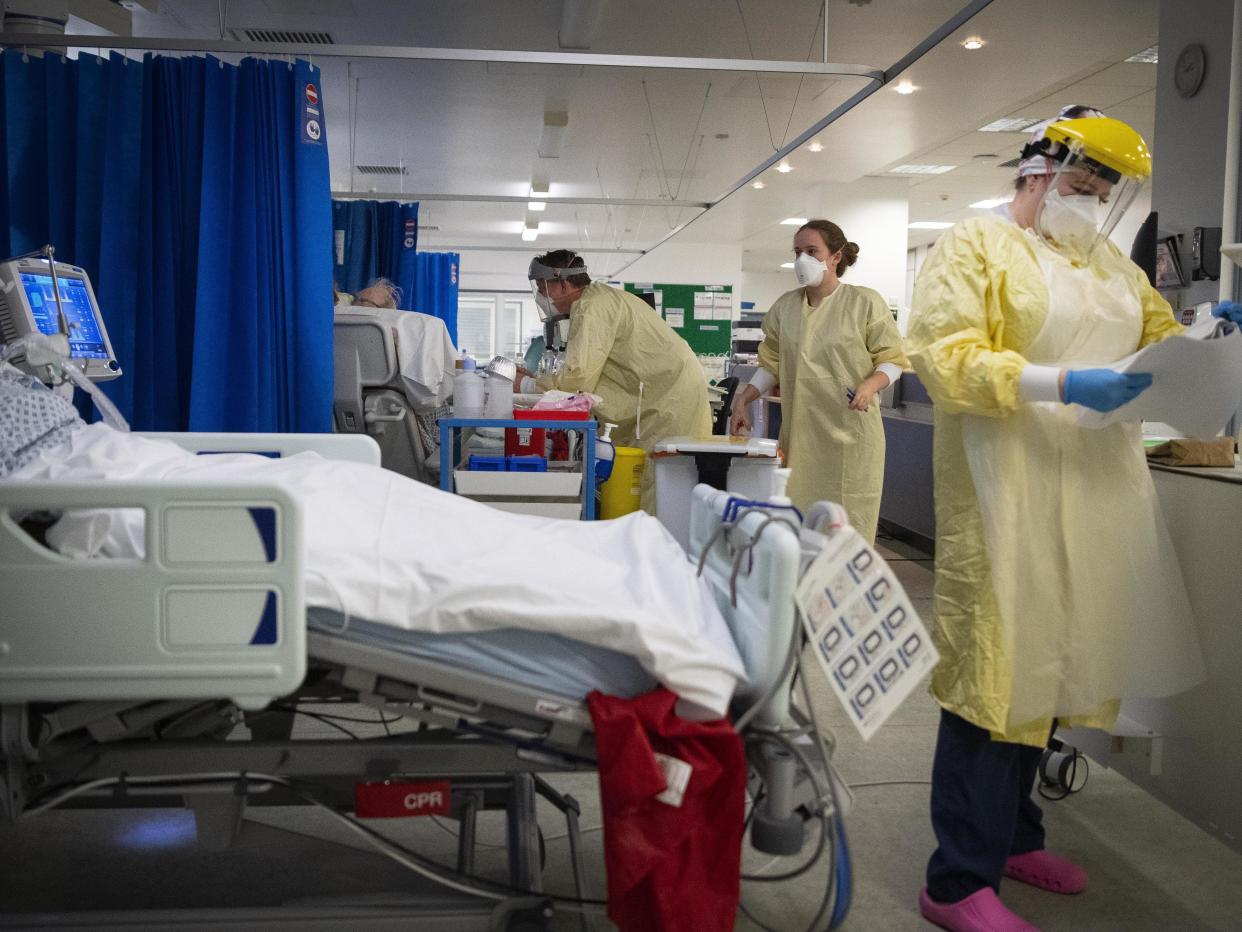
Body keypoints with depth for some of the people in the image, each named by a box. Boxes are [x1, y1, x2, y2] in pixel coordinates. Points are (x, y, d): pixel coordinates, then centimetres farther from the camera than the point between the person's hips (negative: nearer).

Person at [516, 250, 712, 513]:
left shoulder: (592, 308, -15)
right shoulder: (598, 298, 16)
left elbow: (577, 379, -20)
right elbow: (586, 371, 18)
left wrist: (526, 385, -6)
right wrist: (538, 378, 10)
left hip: (671, 401, -10)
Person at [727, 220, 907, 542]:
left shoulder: (865, 302, 0)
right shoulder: (785, 306, 12)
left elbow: (891, 360, 2)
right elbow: (772, 364, 18)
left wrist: (870, 385, -17)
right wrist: (743, 399, 6)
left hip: (850, 429, -3)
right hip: (800, 431, 4)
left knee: (849, 520, -4)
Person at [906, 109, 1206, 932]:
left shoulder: (1112, 264, 19)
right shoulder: (975, 246, -2)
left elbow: (1161, 336, 26)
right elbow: (947, 358, -13)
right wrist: (1064, 385, -21)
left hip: (1096, 488, 7)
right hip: (1009, 486, -7)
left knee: (1051, 657, 11)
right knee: (995, 665, -7)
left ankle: (1012, 832, 27)